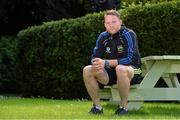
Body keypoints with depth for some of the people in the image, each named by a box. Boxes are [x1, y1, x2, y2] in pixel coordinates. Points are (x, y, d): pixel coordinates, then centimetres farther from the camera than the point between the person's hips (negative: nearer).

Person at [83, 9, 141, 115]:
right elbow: (95, 58, 1)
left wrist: (106, 63, -30)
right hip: (110, 72, 6)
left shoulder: (128, 35, -15)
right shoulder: (103, 37, 2)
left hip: (132, 72, -6)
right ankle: (97, 106, -7)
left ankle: (124, 106, -24)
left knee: (120, 69, -40)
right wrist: (98, 64, -25)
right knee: (87, 70, -15)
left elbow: (130, 59, -24)